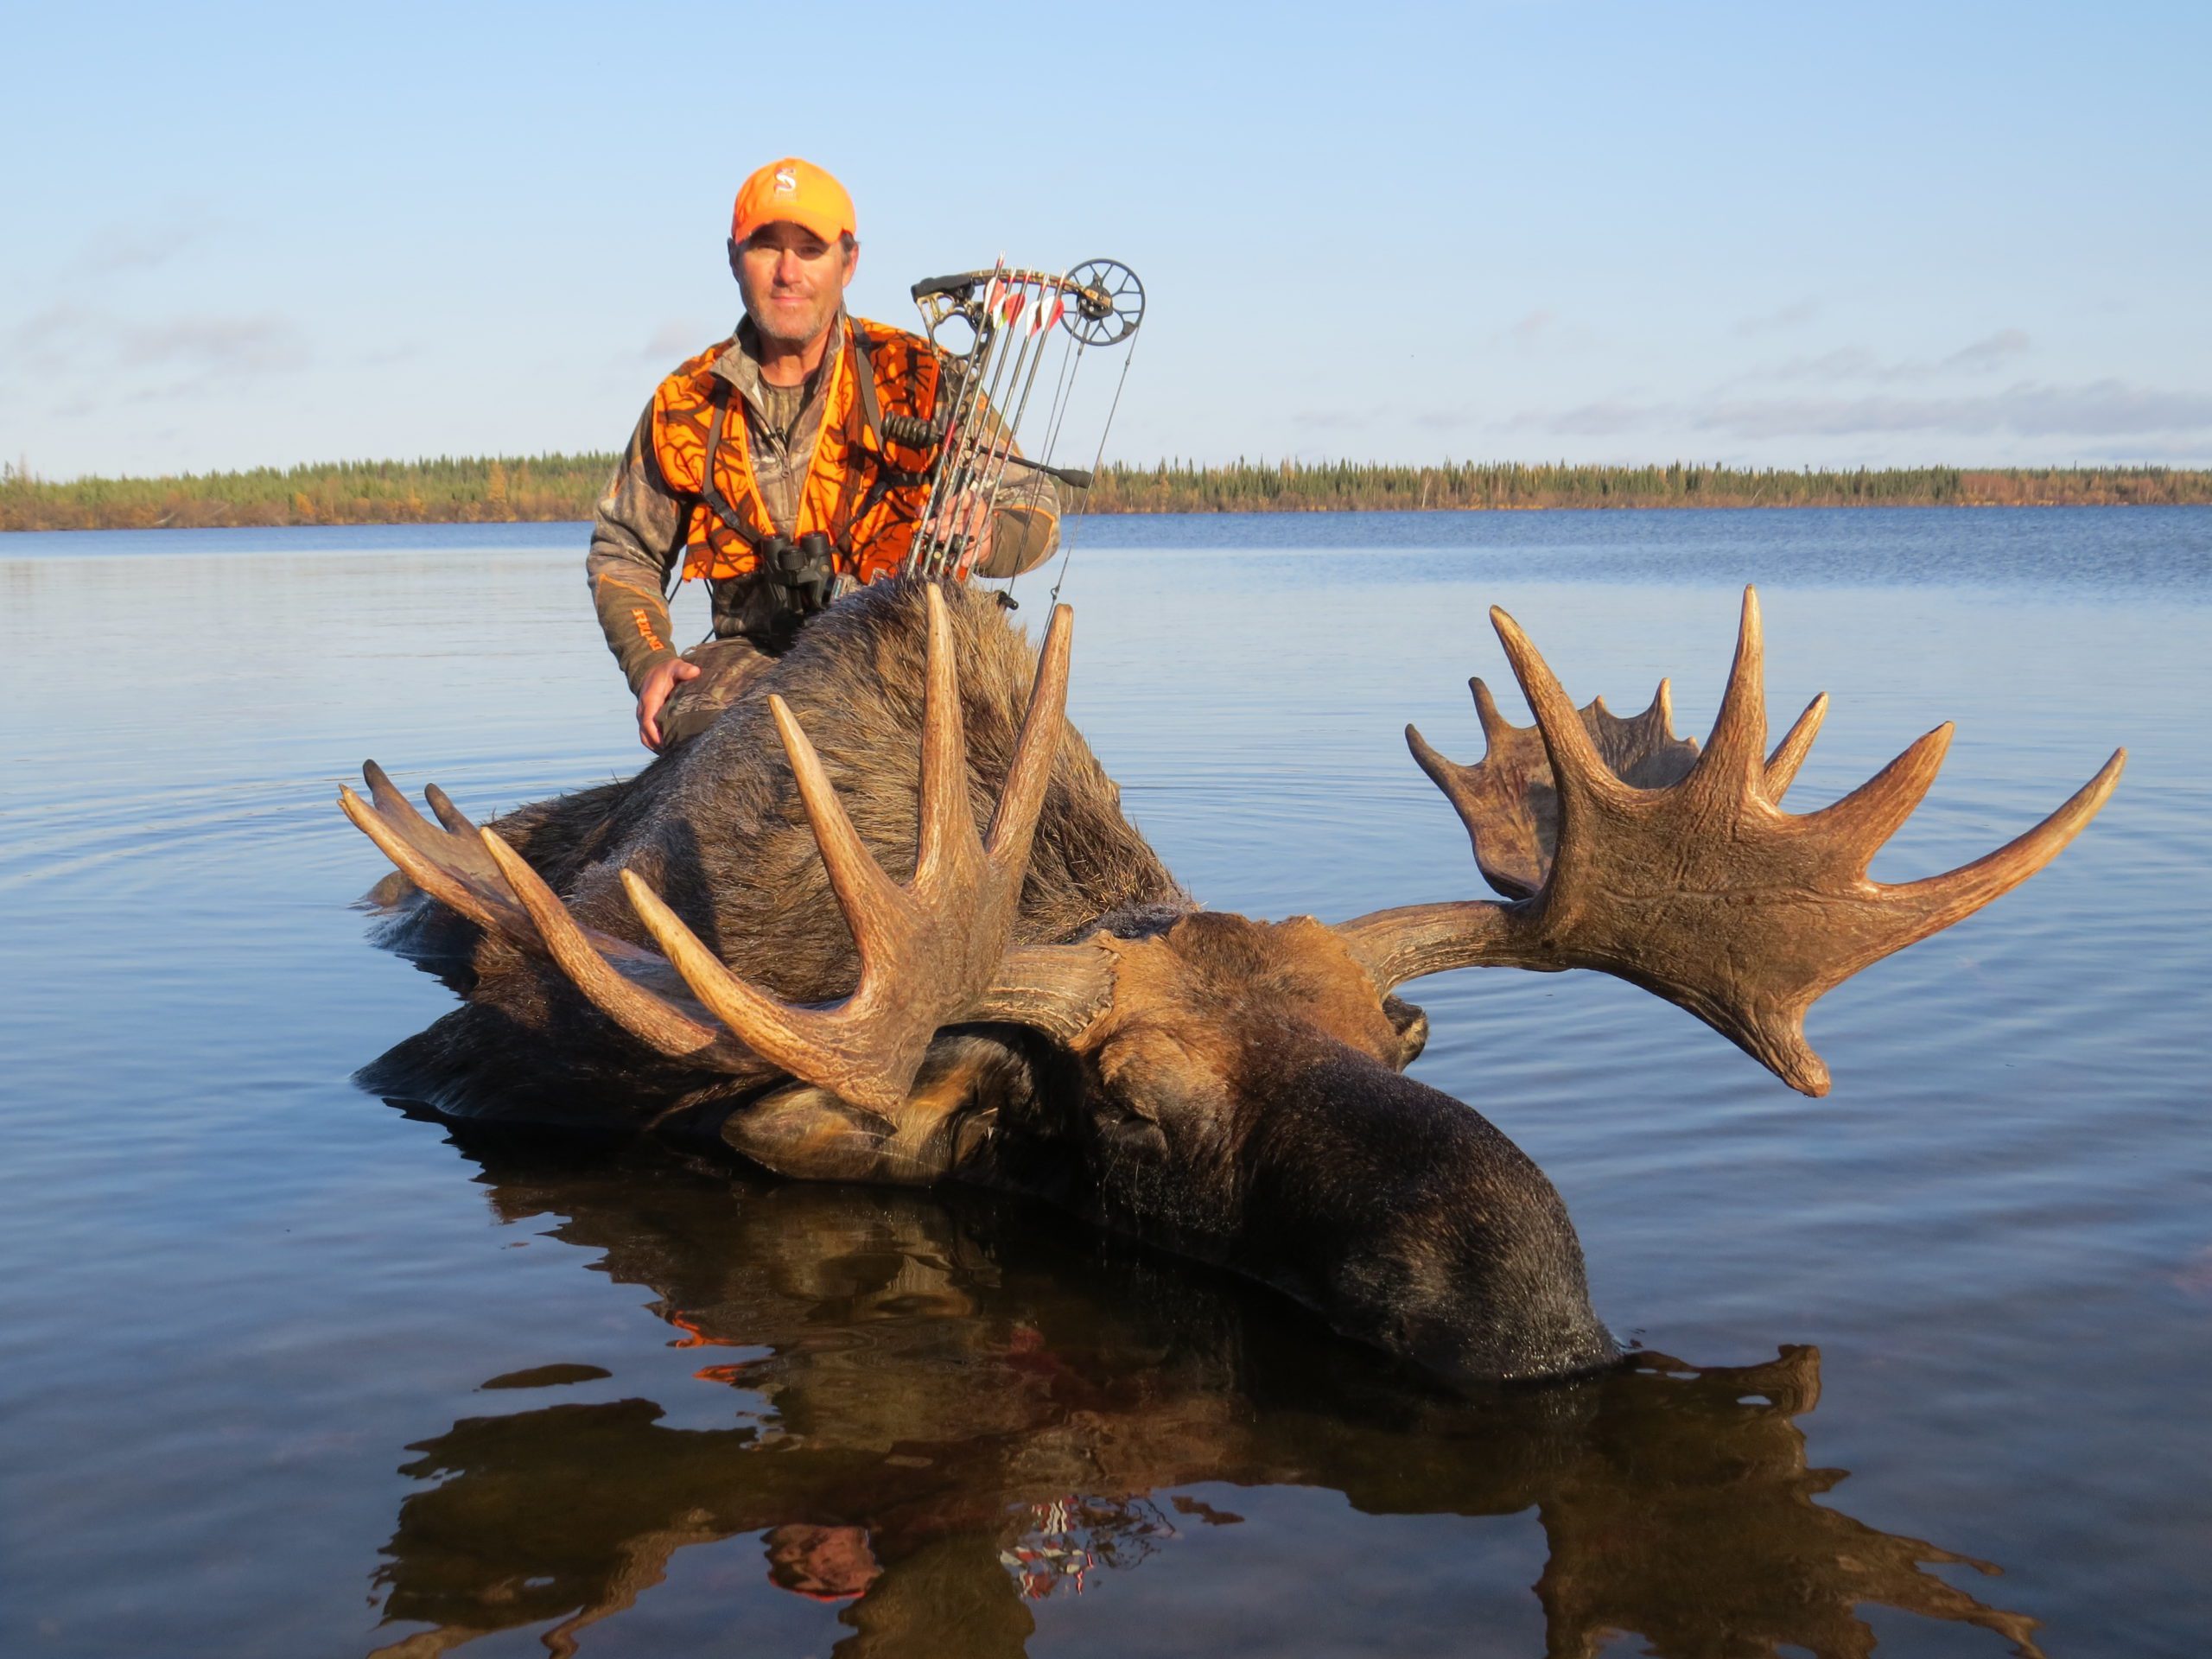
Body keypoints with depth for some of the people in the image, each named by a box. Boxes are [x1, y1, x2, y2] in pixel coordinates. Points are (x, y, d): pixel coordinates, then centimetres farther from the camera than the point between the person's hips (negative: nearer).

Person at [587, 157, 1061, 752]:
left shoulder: (916, 379, 2)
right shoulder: (686, 405, 9)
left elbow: (1034, 506, 3)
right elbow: (621, 553, 21)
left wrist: (982, 541, -22)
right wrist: (650, 663, 1)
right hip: (755, 653, 2)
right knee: (688, 718, -31)